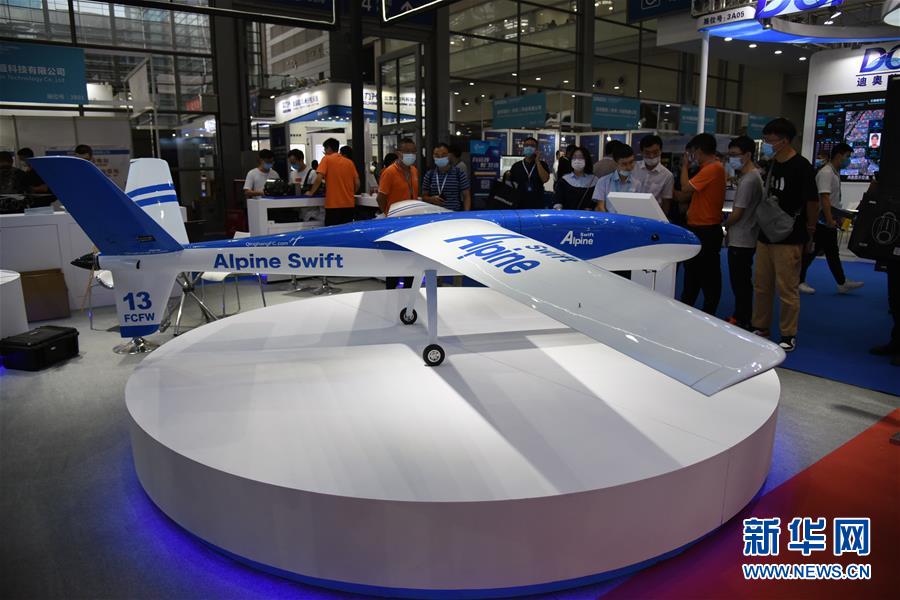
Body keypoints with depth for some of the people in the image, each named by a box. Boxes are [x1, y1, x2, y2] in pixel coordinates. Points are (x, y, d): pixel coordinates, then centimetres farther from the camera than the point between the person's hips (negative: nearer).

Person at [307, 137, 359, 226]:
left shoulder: (326, 159, -1)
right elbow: (357, 183, 8)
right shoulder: (350, 162, 9)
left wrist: (311, 192, 4)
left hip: (333, 205, -4)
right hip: (349, 204, 4)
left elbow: (319, 179, -10)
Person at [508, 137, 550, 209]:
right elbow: (510, 185, 8)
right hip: (521, 206, 1)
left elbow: (545, 179, -13)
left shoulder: (542, 164, 5)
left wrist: (537, 162, -11)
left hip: (538, 206, 0)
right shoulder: (516, 166, 6)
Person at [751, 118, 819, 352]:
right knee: (761, 286, 12)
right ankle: (760, 328, 24)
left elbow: (812, 200, -10)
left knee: (787, 290, -1)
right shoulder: (772, 165, 13)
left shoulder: (801, 166, -11)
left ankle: (788, 336, 10)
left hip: (789, 239, -7)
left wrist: (809, 227, -2)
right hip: (766, 235, 8)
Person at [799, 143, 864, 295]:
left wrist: (833, 219, 20)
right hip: (822, 221, -10)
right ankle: (798, 281, 7)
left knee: (833, 253, 11)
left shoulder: (835, 173, 14)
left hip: (830, 222, 10)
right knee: (811, 252, -3)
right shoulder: (826, 173, -17)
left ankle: (842, 283, 16)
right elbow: (824, 198, -25)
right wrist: (829, 220, -28)